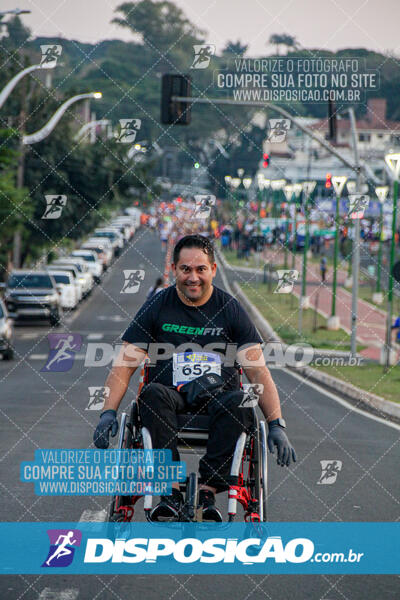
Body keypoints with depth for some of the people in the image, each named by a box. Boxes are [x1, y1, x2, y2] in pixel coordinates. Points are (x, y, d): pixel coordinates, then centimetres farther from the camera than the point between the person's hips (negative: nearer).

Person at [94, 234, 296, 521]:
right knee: (152, 393, -33)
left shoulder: (231, 309, 6)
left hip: (217, 397, 0)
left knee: (240, 401, -33)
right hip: (170, 398, 0)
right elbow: (124, 366, 2)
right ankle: (172, 489, -36)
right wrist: (108, 412, -14)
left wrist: (277, 424, -11)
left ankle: (207, 490, -32)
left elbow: (258, 371, 1)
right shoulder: (157, 307, 6)